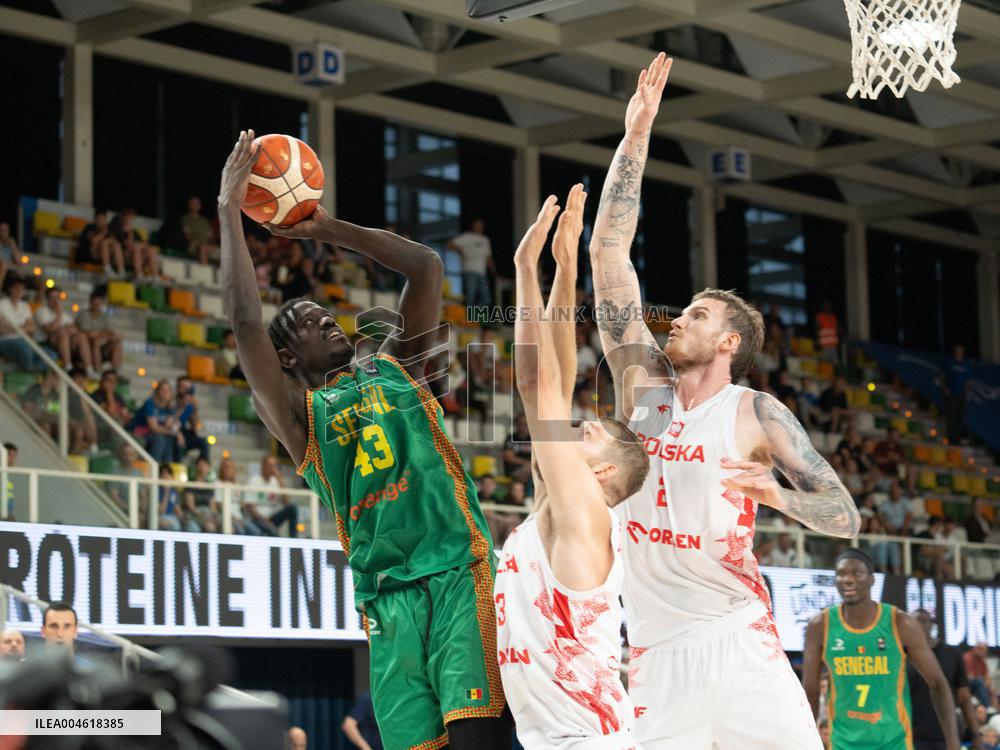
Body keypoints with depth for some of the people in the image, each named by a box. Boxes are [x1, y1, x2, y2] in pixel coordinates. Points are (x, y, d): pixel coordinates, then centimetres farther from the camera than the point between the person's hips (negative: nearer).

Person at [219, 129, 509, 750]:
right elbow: (245, 319, -3)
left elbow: (429, 268, 13)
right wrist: (230, 208, -1)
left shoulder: (394, 366, 18)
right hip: (389, 593, 0)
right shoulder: (298, 413, 10)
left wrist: (330, 229, 13)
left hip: (460, 567, 0)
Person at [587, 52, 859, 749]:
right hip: (652, 644, 4)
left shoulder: (757, 413, 0)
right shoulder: (643, 382, 11)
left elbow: (846, 516, 0)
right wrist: (636, 135, 6)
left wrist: (778, 495, -21)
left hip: (733, 634, -4)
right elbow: (608, 250, 8)